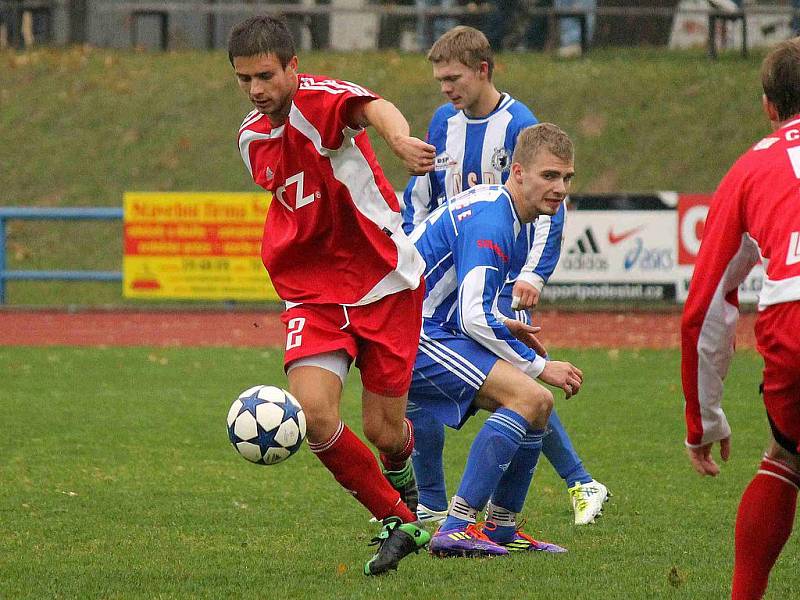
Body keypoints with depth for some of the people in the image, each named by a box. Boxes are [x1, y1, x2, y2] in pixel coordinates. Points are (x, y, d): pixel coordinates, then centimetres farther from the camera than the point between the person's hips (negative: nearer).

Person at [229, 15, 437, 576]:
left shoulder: (318, 98, -16)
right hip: (313, 293, 5)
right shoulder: (251, 136, 6)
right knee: (314, 414, -18)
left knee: (384, 429, 0)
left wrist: (399, 138, -63)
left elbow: (373, 108, -41)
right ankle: (399, 523, 2)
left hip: (386, 282, -5)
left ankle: (404, 485, 41)